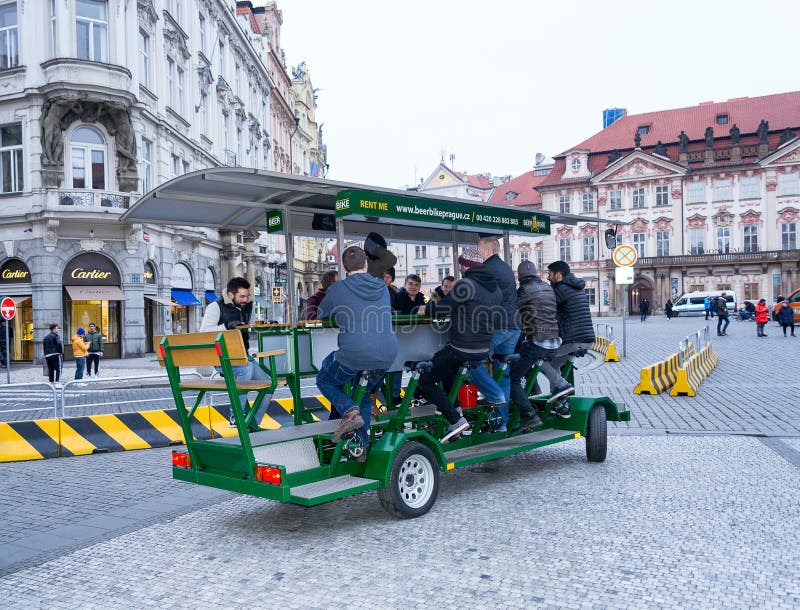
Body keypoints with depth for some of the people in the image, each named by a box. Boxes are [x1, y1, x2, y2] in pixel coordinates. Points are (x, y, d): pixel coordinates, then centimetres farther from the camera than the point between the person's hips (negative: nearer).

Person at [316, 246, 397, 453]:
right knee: (365, 394, 27)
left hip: (354, 356, -5)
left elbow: (321, 314, 12)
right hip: (387, 356, 5)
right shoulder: (382, 287, 11)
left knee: (324, 380, 22)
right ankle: (361, 447, 21)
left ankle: (350, 411, -3)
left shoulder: (339, 289, -3)